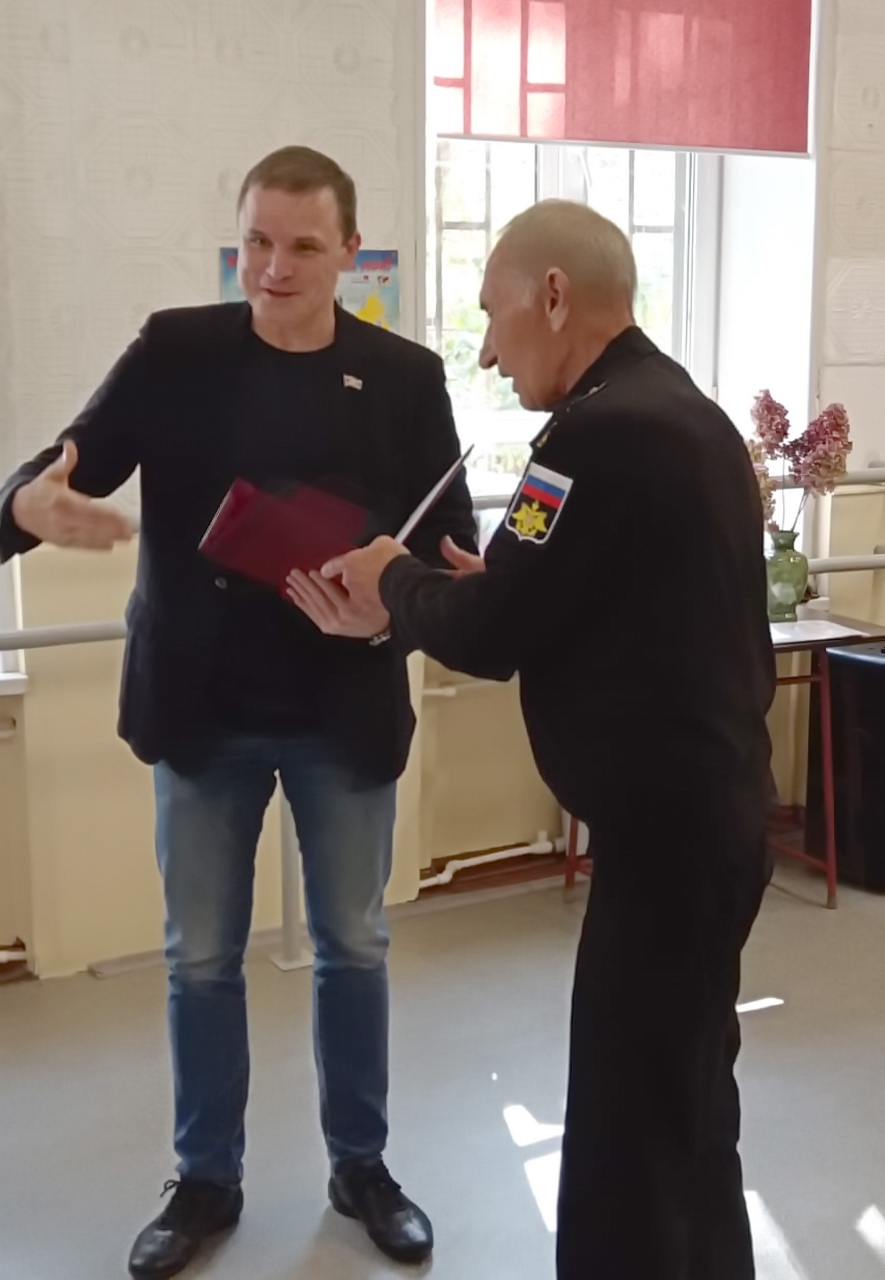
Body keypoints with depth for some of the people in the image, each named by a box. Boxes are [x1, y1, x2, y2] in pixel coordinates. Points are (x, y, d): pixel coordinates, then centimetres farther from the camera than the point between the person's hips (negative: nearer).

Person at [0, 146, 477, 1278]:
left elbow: (450, 539, -3)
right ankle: (206, 1179, 30)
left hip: (345, 715, 0)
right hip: (201, 711, 0)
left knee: (353, 948, 13)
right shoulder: (174, 351, -3)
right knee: (200, 958, 12)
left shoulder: (405, 377, -3)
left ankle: (360, 1166, 33)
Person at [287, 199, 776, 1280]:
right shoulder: (675, 409, 12)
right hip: (703, 804, 10)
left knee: (630, 1126, 1)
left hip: (664, 824, -10)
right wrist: (417, 606, 8)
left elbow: (489, 636, -18)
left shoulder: (602, 431, -19)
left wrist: (393, 583, 1)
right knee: (682, 1100, 23)